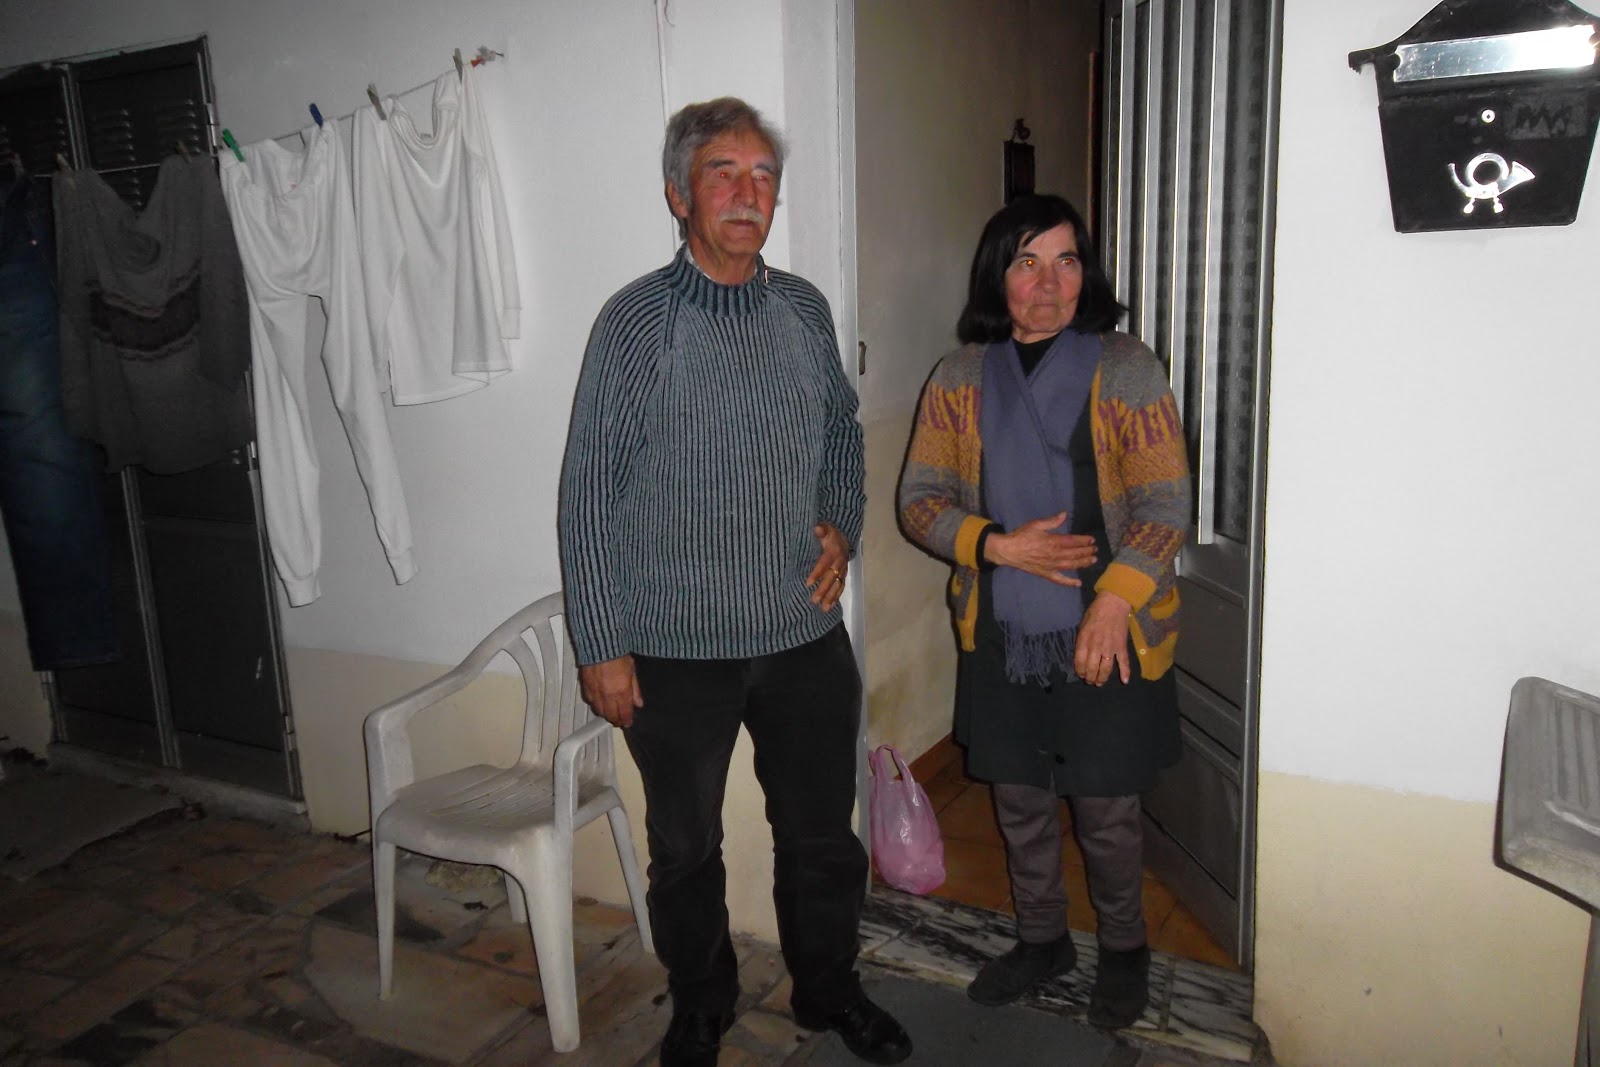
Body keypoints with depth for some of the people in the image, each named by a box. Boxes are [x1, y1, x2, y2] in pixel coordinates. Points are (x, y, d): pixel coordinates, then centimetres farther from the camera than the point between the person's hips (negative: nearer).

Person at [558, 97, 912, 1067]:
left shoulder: (805, 308, 3)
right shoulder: (637, 321, -10)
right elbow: (590, 493, -9)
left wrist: (841, 524, 1)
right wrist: (600, 644, -10)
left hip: (806, 633, 4)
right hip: (676, 648, -3)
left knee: (822, 835, 18)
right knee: (687, 848, 17)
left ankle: (830, 989, 43)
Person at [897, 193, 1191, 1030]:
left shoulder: (1126, 370, -6)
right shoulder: (960, 378, 2)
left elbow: (1166, 505, -10)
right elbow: (919, 498, 0)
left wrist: (1114, 599, -22)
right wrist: (999, 545, -16)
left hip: (1105, 637, -3)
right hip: (1000, 636, 3)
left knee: (1106, 812, 9)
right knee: (1020, 801, 17)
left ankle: (1123, 948, 36)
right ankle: (1040, 938, 40)